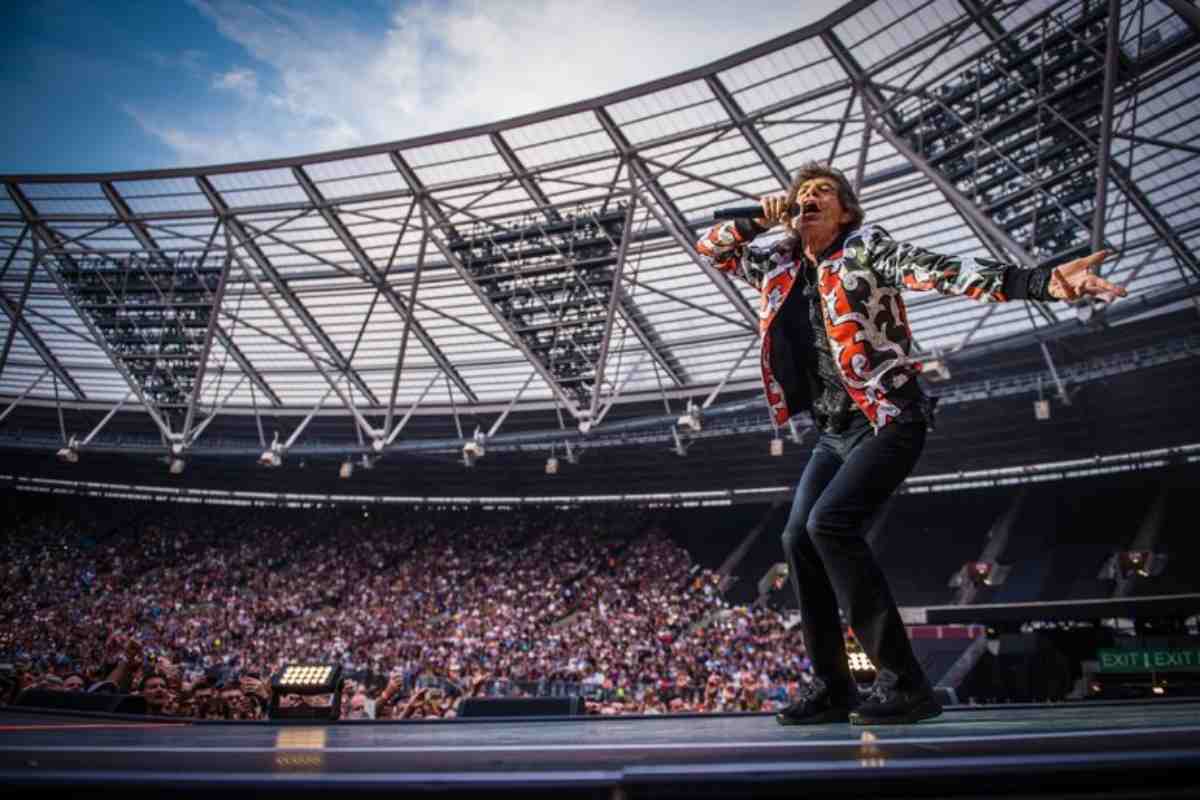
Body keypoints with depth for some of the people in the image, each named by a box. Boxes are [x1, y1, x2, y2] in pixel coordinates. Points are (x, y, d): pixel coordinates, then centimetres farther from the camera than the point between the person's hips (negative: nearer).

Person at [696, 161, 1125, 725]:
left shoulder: (865, 248, -7)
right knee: (798, 538, 0)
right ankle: (832, 688, 13)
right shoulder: (781, 267, 11)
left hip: (888, 421, -7)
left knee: (829, 523, -23)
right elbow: (710, 249, 22)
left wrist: (1041, 281, -37)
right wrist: (759, 220, 3)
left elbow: (943, 271, -22)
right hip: (832, 434, 7)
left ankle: (904, 682, -12)